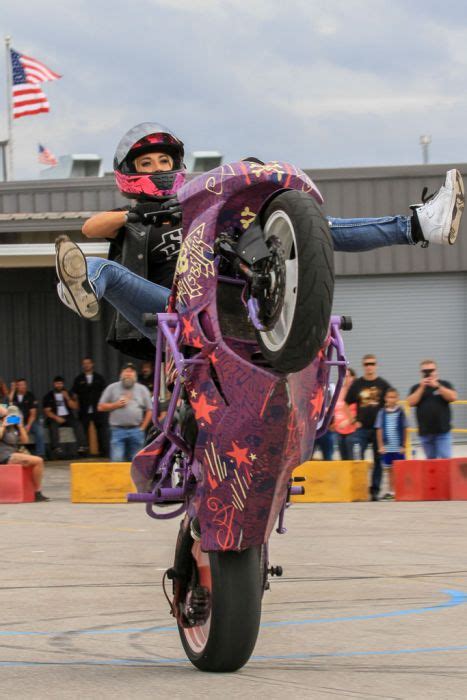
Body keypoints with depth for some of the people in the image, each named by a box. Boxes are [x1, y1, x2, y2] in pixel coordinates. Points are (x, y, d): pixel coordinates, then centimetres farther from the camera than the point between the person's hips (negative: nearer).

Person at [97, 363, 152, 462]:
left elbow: (149, 410, 10)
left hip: (136, 431, 2)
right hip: (118, 430, -2)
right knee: (116, 460, -12)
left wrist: (142, 427, 2)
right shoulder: (112, 388, 8)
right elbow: (100, 407, 8)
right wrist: (116, 405, -7)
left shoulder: (142, 389, 11)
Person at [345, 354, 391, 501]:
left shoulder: (383, 384, 3)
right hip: (362, 428, 0)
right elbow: (346, 404, 12)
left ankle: (375, 490, 8)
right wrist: (353, 420, 4)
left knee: (378, 460, 2)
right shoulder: (357, 384, 5)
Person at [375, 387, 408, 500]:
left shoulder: (400, 412, -2)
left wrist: (403, 445, -2)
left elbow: (404, 430, 1)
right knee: (390, 470, 8)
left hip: (399, 447, -2)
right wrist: (380, 446, -1)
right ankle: (391, 491, 14)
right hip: (387, 447, 2)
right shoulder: (382, 412, 2)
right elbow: (379, 430, 4)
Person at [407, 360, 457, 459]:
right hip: (425, 432, 2)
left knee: (445, 458, -10)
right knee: (430, 460, 9)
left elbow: (453, 397, -9)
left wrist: (437, 386, -14)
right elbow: (411, 402, -4)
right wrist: (422, 388, -10)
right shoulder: (417, 388, 11)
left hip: (443, 431, -2)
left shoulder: (444, 384, 7)